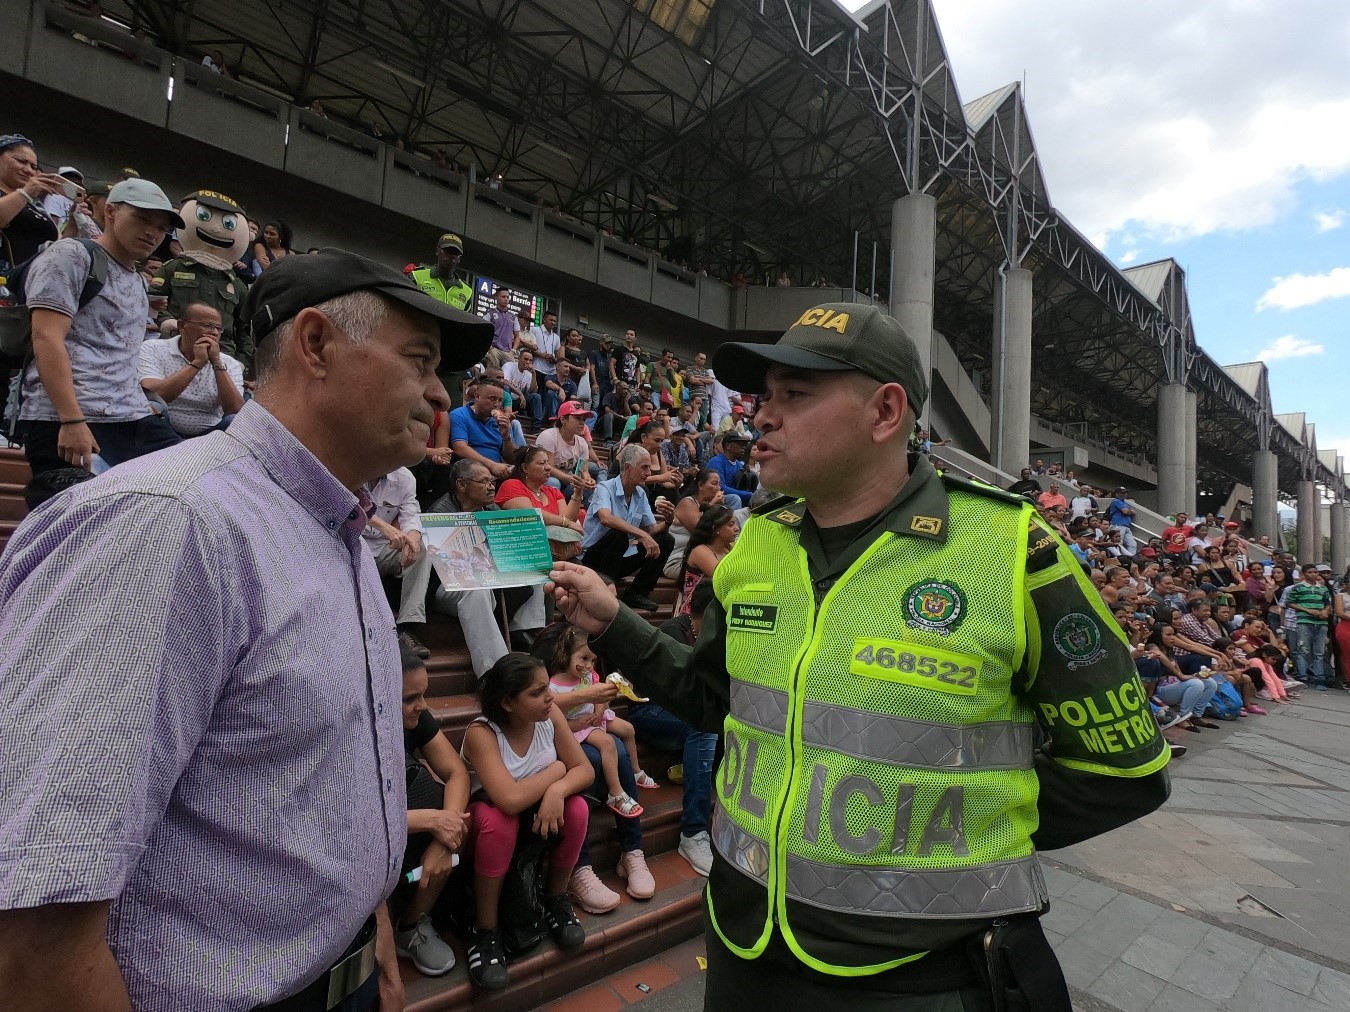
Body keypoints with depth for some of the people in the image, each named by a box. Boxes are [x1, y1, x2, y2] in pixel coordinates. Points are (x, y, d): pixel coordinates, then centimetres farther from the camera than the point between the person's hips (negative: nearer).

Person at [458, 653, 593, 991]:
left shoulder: (549, 714, -16)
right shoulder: (481, 733, -30)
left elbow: (584, 770, -13)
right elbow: (510, 800, -42)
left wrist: (558, 790, -35)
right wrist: (556, 769, -25)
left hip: (539, 812, 4)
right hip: (489, 814, -4)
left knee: (577, 808, -25)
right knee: (498, 820, -36)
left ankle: (556, 899, 2)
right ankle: (485, 930, -14)